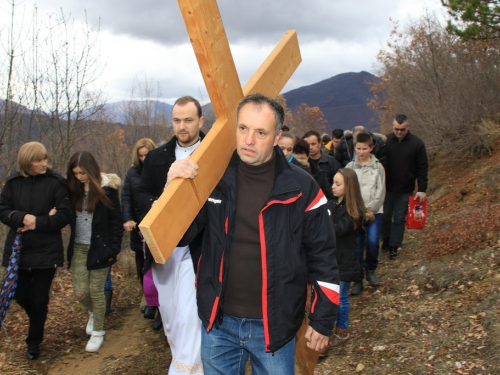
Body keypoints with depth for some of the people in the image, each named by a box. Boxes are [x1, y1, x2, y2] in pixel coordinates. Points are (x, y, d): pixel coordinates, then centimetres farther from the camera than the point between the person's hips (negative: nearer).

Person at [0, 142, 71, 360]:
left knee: (40, 299, 6)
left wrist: (37, 223, -20)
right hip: (18, 249, 3)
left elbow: (64, 216, -11)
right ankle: (38, 321, 45)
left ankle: (34, 341, 26)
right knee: (21, 294, 12)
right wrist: (22, 218, -19)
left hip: (46, 251, -3)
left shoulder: (55, 182, -9)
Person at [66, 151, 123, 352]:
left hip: (99, 248, -3)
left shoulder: (107, 188, -9)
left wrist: (113, 249, -11)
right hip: (78, 248, 4)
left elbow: (116, 221, -7)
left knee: (96, 291, 3)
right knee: (80, 292, 3)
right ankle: (93, 313, 36)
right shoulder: (73, 188, 2)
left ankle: (98, 332, 22)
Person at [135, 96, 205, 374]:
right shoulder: (156, 157, 9)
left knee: (187, 315, -12)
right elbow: (141, 194, 11)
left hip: (194, 248, -5)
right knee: (168, 313, 16)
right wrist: (153, 204, -10)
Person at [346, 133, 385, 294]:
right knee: (357, 246, -1)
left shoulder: (378, 167, 4)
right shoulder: (350, 167, 6)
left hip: (374, 211, -1)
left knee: (373, 241, -14)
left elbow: (380, 192, 0)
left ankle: (371, 270, 14)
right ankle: (358, 280, 9)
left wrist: (369, 209, -10)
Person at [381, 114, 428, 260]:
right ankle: (386, 240, 31)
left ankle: (394, 246, 15)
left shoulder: (417, 143, -6)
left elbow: (422, 168, -3)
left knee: (399, 218, 5)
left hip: (405, 189, -1)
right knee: (385, 215, 10)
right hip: (387, 187, 1)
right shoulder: (385, 140, -5)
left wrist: (422, 190, -7)